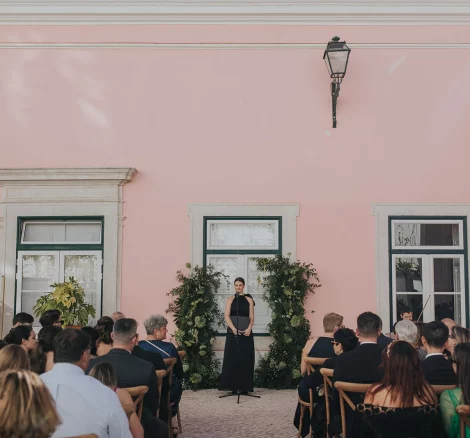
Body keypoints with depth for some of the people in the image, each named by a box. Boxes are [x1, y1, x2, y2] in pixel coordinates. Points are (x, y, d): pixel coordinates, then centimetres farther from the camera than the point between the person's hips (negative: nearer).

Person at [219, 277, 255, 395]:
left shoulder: (249, 300, 9)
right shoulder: (230, 299, 6)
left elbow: (252, 317, 4)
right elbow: (226, 316, -4)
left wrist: (249, 328, -14)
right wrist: (233, 329, -18)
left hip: (246, 332, 1)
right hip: (233, 332, -1)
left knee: (245, 359, 0)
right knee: (232, 358, -3)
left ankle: (245, 387, 4)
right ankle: (233, 386, 1)